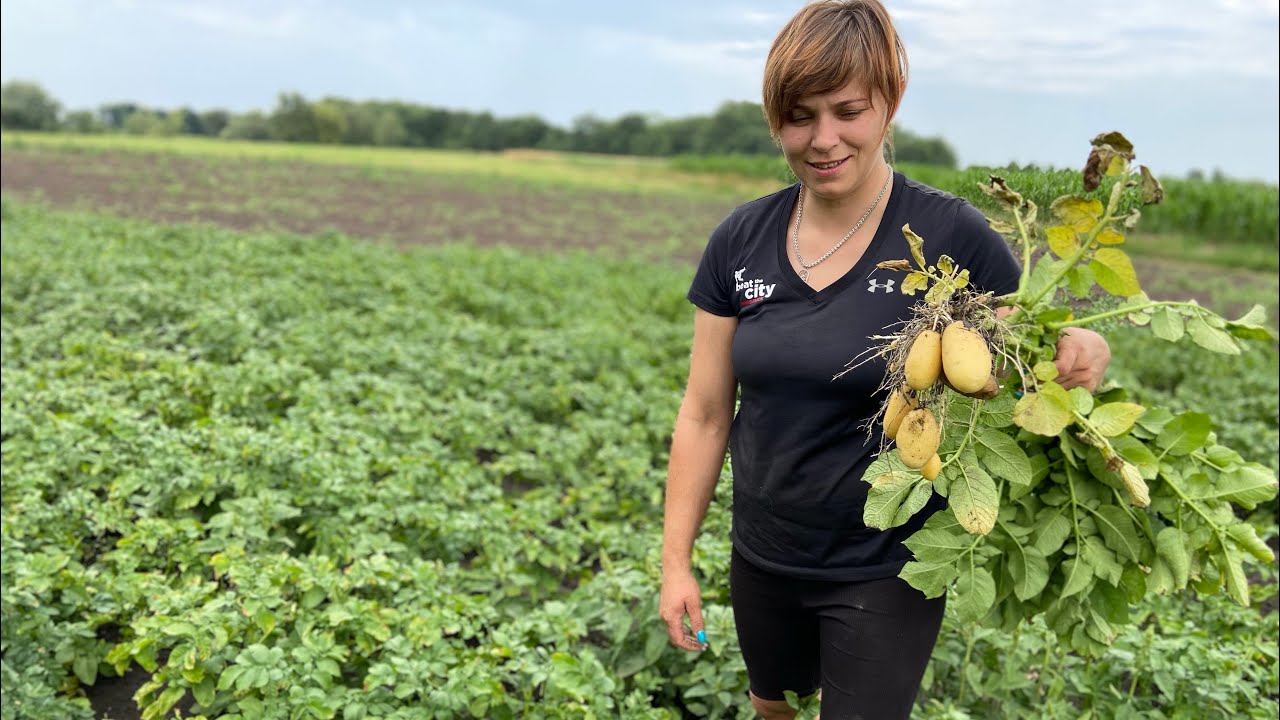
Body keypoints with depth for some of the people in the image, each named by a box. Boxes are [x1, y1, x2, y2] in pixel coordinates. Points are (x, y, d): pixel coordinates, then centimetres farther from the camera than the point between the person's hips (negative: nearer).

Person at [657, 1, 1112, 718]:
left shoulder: (953, 235, -17)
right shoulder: (742, 241, -6)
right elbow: (706, 414, -1)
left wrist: (1083, 357, -32)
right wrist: (677, 559, 0)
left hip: (885, 571, -4)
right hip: (764, 563, 5)